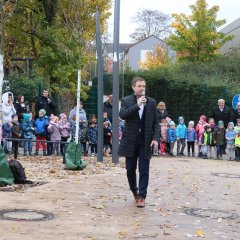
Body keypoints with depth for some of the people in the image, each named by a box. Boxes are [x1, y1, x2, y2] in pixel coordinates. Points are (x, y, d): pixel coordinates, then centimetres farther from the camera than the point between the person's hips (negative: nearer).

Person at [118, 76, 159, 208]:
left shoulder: (151, 102, 5)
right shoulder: (126, 101, 0)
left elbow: (156, 123, 6)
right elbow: (122, 115, -18)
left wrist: (156, 138, -7)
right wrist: (137, 105, -22)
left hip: (146, 141, 0)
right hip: (131, 140, 0)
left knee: (144, 170, -2)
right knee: (130, 169, 8)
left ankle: (142, 196, 3)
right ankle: (134, 190, 32)